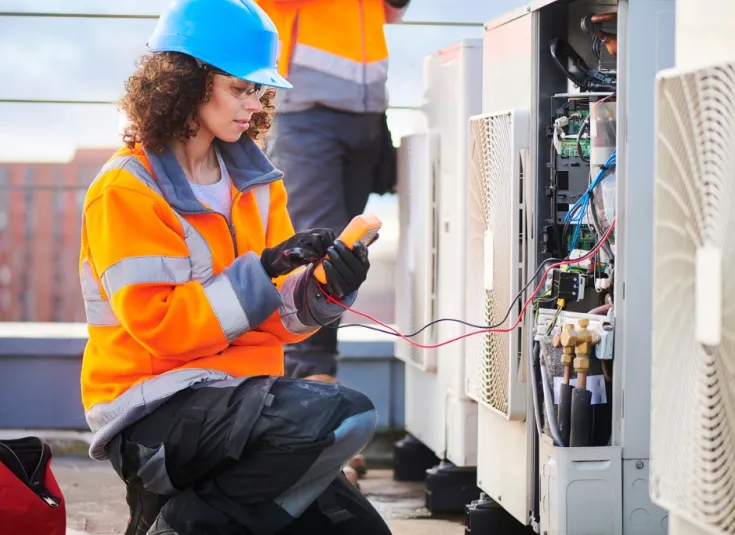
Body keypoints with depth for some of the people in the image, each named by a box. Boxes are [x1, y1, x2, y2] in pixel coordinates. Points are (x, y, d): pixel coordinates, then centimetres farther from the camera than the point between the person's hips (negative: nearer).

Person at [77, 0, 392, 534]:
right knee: (346, 416, -28)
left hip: (241, 397, 8)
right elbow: (157, 324, -17)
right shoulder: (127, 190, -9)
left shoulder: (256, 181, 11)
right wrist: (265, 268, -21)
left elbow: (277, 317, 9)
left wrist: (323, 290, -13)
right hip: (154, 414, -7)